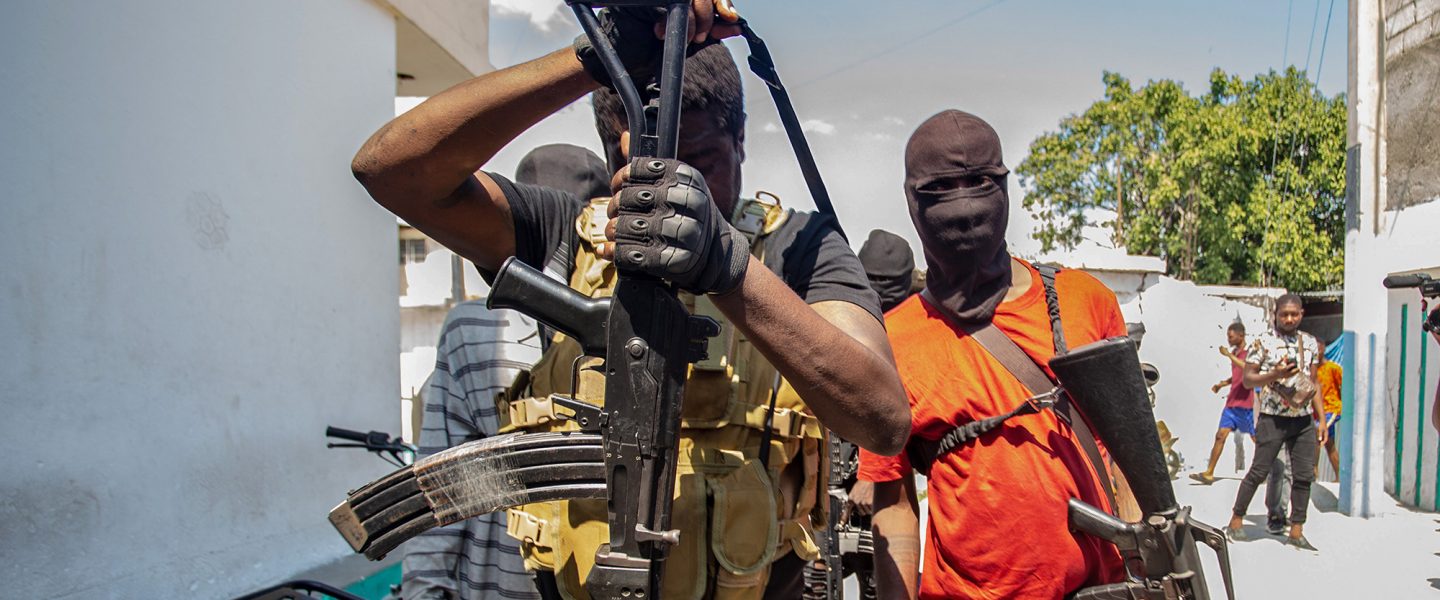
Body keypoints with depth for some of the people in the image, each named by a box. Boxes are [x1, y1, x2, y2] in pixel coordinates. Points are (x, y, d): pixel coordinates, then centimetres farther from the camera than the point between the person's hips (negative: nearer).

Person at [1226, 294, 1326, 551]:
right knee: (1259, 471, -1)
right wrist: (1274, 375, -21)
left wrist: (1322, 419, 10)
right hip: (1273, 418, -5)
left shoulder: (1310, 342, 10)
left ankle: (1296, 531, 14)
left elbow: (1314, 383, 14)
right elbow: (1247, 379, -4)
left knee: (1304, 476, 5)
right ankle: (1236, 521, 11)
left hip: (1304, 420, 5)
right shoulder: (1264, 342, -4)